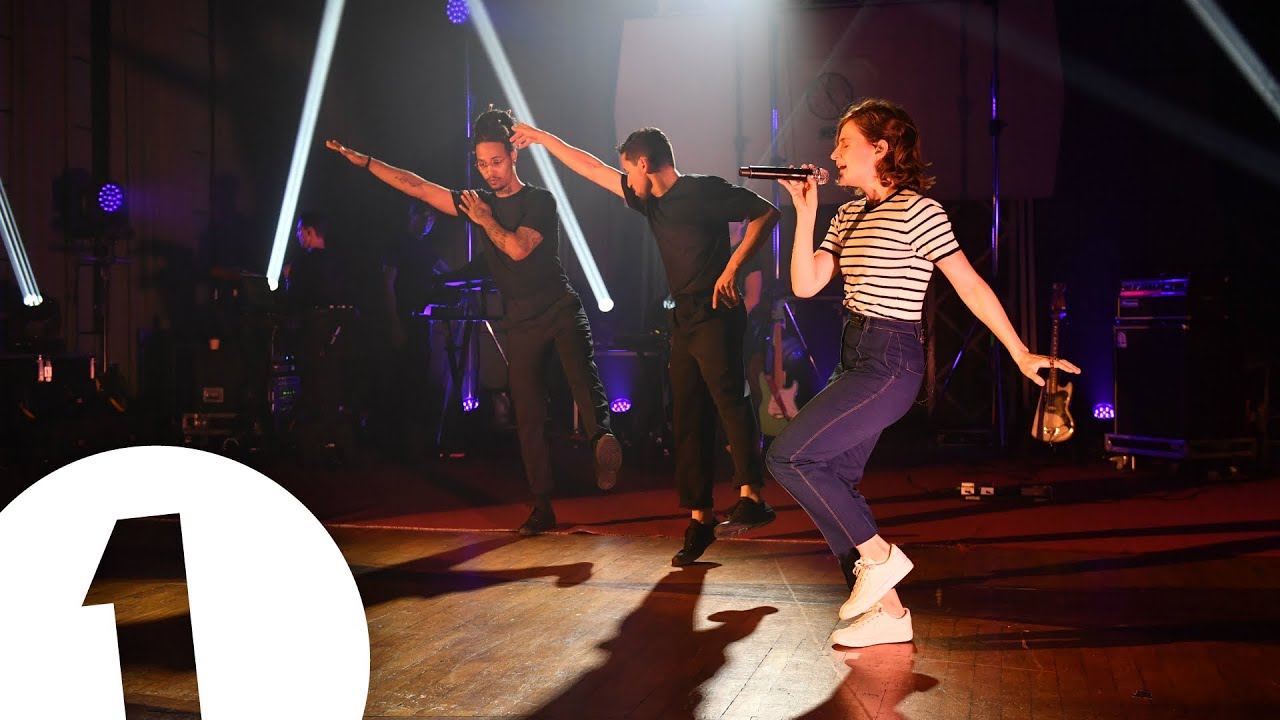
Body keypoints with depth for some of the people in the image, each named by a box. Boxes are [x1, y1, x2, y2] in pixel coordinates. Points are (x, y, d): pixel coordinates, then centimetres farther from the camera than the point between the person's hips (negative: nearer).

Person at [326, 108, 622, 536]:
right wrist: (364, 161, 8)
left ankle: (602, 437, -38)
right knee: (528, 416, -1)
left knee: (582, 376, -28)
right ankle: (543, 508, 2)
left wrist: (485, 219, -9)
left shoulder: (539, 201, -4)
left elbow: (517, 248, -20)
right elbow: (416, 186, 11)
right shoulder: (478, 202, 11)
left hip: (560, 310, -2)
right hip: (521, 323, 2)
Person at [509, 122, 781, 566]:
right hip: (684, 321, 8)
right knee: (688, 421, 5)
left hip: (716, 316, -8)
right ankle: (699, 518, 9)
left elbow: (766, 213, -8)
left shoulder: (704, 190, -5)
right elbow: (593, 169, 25)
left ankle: (750, 498, -35)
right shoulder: (650, 201, 17)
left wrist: (733, 266, -17)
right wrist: (542, 138, 30)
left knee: (728, 396, -25)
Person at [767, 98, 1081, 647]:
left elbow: (970, 284, -10)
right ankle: (887, 611, 15)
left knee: (787, 454, -15)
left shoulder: (918, 211, -10)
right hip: (855, 359, 9)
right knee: (834, 483, 7)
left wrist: (1021, 354, -7)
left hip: (890, 363, -9)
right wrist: (805, 212, 0)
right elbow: (805, 285, 6)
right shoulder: (848, 215, 13)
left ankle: (877, 555, 0)